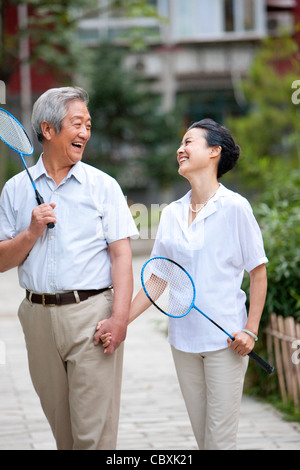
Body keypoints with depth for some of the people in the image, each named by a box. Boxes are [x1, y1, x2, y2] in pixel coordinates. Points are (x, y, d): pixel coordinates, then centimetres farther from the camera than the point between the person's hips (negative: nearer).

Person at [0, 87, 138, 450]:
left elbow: (121, 256, -3)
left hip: (91, 315, -3)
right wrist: (32, 232, -9)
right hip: (39, 316, 3)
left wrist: (119, 317, -14)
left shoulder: (103, 186, 3)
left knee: (93, 433, -7)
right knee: (62, 431, 10)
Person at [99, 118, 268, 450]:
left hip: (225, 340, -5)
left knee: (220, 440, -4)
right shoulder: (171, 214, 7)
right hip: (183, 339, 5)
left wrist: (250, 330, -11)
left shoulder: (235, 207, -7)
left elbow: (258, 273, -3)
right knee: (201, 436, 10)